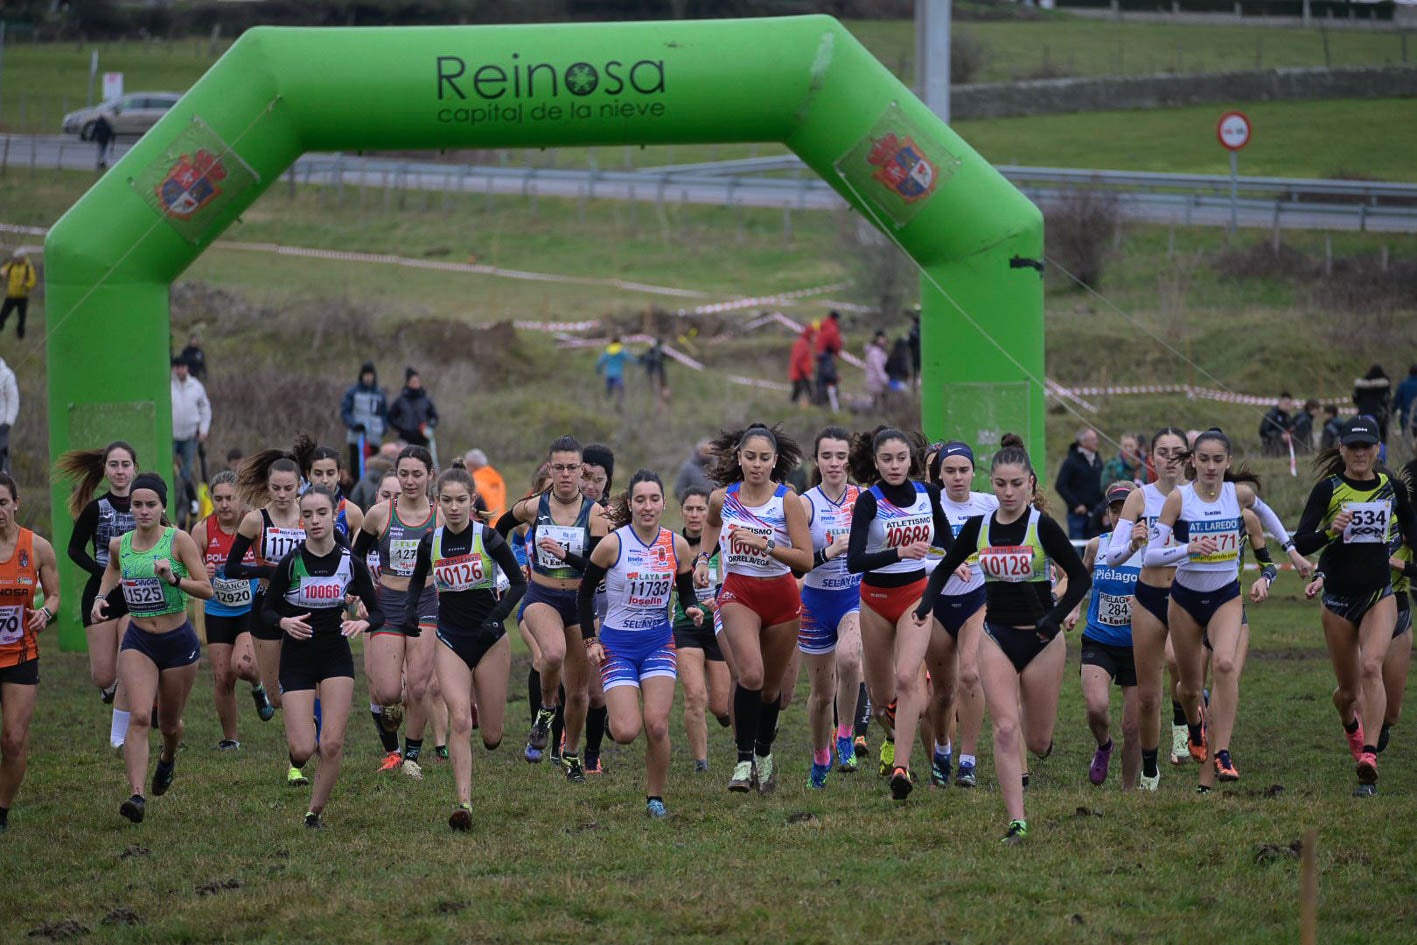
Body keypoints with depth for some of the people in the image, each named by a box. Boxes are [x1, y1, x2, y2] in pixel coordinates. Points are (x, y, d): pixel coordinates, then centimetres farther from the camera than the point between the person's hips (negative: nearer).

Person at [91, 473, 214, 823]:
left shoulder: (179, 540, -12)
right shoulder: (119, 545, 0)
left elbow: (207, 590, -14)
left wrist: (174, 578, -30)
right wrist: (100, 597, 8)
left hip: (178, 641, -1)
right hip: (138, 642, 1)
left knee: (169, 723, 15)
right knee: (139, 717, -19)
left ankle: (168, 759, 51)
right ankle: (137, 796, -26)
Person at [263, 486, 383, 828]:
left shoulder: (350, 562, -6)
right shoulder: (291, 562, -12)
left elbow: (377, 613, 0)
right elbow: (267, 609, -2)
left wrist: (362, 622, -22)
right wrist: (285, 622, -24)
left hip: (336, 657, 1)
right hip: (297, 658, -1)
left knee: (332, 744, -9)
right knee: (303, 751, -10)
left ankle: (315, 812, 10)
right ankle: (299, 738, 28)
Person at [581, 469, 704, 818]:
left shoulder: (677, 546, -2)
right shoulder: (612, 544, -12)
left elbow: (687, 592, 10)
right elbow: (585, 592, -1)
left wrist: (693, 609, -13)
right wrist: (590, 641, -4)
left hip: (658, 644, 2)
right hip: (617, 645, -2)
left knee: (656, 725, -12)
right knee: (627, 733, -14)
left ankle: (655, 797, 7)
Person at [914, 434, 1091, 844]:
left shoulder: (1042, 526, -11)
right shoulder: (978, 527, 0)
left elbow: (1081, 577, -8)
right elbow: (946, 567, 15)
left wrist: (1055, 618, -20)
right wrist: (926, 603, -2)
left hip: (1041, 640, -2)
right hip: (997, 637, 2)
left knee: (1038, 742, 6)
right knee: (1005, 730, -14)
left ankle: (1037, 724, 45)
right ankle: (1017, 822, -13)